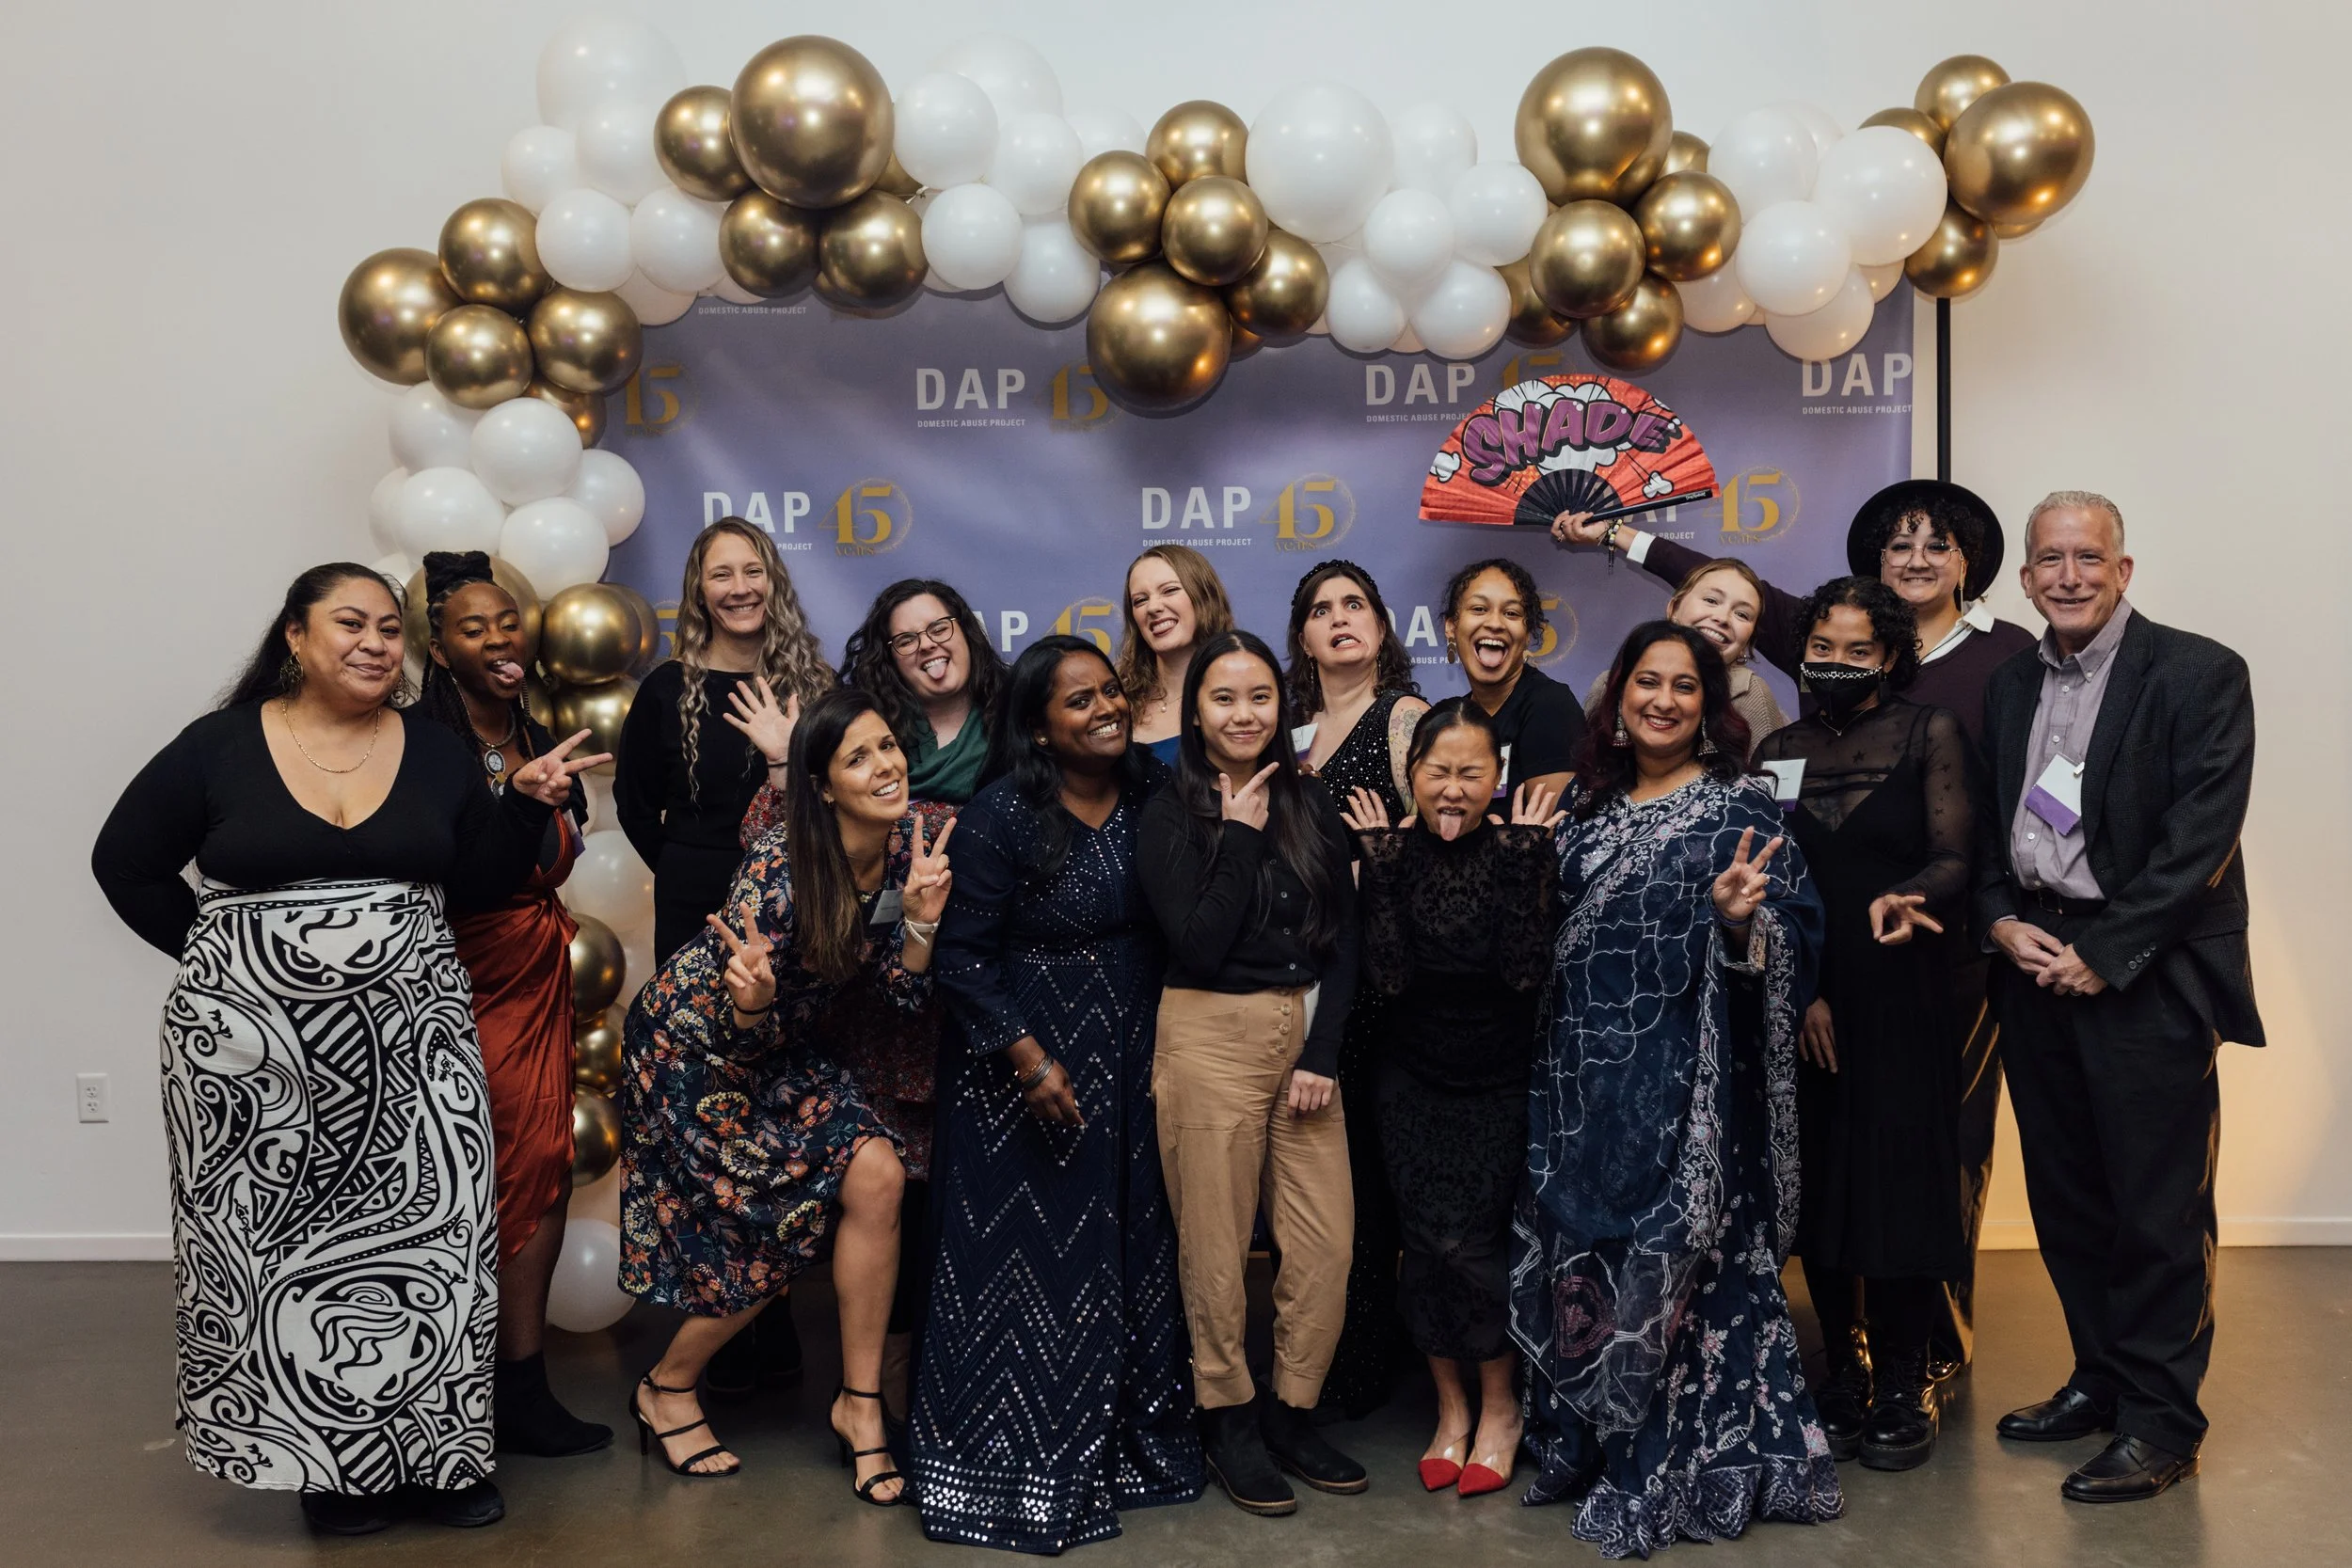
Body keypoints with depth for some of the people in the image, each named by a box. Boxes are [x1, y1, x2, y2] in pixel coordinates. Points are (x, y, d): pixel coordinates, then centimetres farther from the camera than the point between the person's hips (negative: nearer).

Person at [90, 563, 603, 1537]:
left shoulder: (436, 752, 7)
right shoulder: (220, 747, 1)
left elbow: (478, 883, 8)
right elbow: (126, 862, 7)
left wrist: (528, 805, -6)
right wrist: (219, 952, 1)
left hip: (408, 1041, 2)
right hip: (253, 1039, -1)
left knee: (423, 1225, 0)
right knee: (278, 1241, 2)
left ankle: (437, 1445, 13)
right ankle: (325, 1455, 16)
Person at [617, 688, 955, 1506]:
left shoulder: (917, 838, -13)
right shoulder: (780, 867, -29)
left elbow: (907, 990, -7)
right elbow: (738, 1033, -22)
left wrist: (922, 915, -24)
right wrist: (753, 999, -43)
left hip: (788, 1043, 6)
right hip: (691, 1045, -5)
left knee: (875, 1172, -14)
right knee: (782, 1223, -6)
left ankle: (860, 1402, 1)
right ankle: (666, 1390, 20)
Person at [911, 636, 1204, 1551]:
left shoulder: (1150, 793, -1)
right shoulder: (1001, 815, -16)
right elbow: (961, 954, -15)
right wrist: (1029, 1059, -20)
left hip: (1129, 1062, 6)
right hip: (1025, 1063, -5)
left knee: (1128, 1245, 14)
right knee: (1028, 1261, 2)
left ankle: (1123, 1441, 32)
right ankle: (1015, 1468, 19)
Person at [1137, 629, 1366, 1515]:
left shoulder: (1312, 808, 9)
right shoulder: (1170, 816, -3)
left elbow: (1343, 941, 7)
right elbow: (1197, 943, -14)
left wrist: (1322, 1053, -3)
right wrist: (1239, 835, -12)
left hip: (1309, 1033, 4)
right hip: (1212, 1037, -4)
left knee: (1327, 1244, 2)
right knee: (1217, 1249, 2)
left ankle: (1293, 1415, 21)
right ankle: (1227, 1421, 21)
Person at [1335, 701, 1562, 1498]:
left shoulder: (1520, 847, -9)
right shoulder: (1393, 850, -5)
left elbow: (1528, 972, -18)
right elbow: (1388, 976, -13)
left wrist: (1524, 860, -21)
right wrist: (1385, 864, -17)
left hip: (1501, 1080, -2)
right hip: (1414, 1079, 2)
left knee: (1466, 1237, -10)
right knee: (1427, 1239, 0)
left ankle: (1499, 1405, 13)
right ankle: (1450, 1407, 21)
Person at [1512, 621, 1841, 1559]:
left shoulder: (1739, 808, -3)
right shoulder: (1590, 805, 11)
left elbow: (1791, 932, -10)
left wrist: (1739, 918, -27)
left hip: (1687, 1076, -5)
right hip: (1585, 1075, 5)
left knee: (1674, 1257, -1)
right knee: (1585, 1253, 10)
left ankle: (1679, 1468, 15)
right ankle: (1591, 1442, 27)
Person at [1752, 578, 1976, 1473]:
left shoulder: (1931, 736, 3)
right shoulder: (1779, 751, 11)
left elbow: (1953, 858, -5)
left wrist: (1904, 898, -27)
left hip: (1904, 996, -2)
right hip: (1802, 1003, 3)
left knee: (1901, 1181, -2)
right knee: (1818, 1187, 5)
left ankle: (1905, 1383, 12)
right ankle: (1843, 1375, 18)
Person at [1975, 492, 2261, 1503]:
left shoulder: (2199, 675, -5)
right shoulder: (2009, 686, 12)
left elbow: (2200, 839, -12)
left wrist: (2103, 956, -14)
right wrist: (2001, 920, -2)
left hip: (2148, 977, -5)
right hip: (2035, 966, 6)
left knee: (2159, 1209, 1)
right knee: (2065, 1195, 13)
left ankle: (2159, 1423, 14)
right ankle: (2100, 1381, 29)